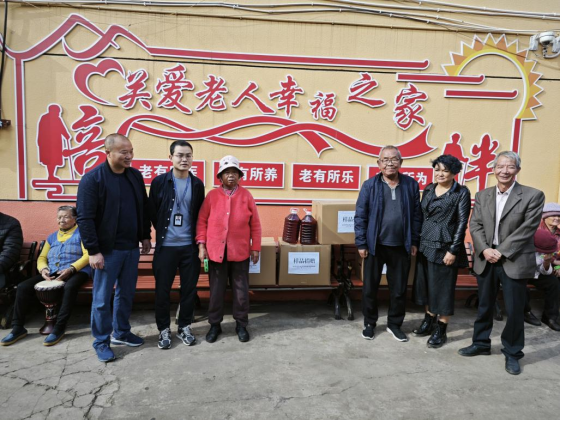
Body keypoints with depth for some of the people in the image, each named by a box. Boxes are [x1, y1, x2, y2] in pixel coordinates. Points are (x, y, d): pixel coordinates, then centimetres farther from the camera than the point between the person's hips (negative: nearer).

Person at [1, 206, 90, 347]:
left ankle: (59, 328, -30)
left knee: (70, 286, -39)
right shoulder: (52, 237, 23)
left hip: (76, 271, -6)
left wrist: (71, 269, -22)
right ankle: (18, 327, -1)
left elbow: (87, 255, -8)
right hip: (52, 273, 6)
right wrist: (43, 269, -5)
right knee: (23, 287, -12)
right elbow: (42, 257, 18)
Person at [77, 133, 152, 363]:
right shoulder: (92, 179, -12)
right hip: (107, 250, -5)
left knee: (126, 294, 16)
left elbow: (144, 209, 13)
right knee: (102, 298, 6)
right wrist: (93, 250, -16)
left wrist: (145, 236, 11)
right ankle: (101, 341, 22)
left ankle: (122, 333, 32)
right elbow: (85, 218, -14)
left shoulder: (135, 176, 6)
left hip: (131, 248, 6)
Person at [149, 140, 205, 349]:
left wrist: (199, 240, 6)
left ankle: (184, 327, 27)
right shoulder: (159, 182, -2)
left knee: (189, 288, 9)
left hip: (190, 246, 2)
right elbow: (153, 212, 4)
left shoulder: (197, 184, 5)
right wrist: (163, 232, 9)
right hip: (166, 246, -2)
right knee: (162, 289, 7)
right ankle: (164, 329, 24)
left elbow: (201, 215, 9)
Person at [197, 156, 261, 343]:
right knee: (216, 290, 10)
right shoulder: (212, 196, 1)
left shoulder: (246, 196, 0)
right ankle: (215, 324, 26)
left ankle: (241, 324, 26)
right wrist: (201, 245, -4)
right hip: (216, 251, 0)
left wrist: (256, 248, 1)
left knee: (241, 290, 10)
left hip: (240, 252, 0)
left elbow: (255, 225, 2)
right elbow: (202, 221, 3)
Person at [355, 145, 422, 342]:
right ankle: (369, 323, 28)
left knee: (399, 289, 12)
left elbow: (416, 215, 5)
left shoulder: (411, 185, 2)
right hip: (375, 245, -1)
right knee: (370, 287, 10)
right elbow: (360, 216, -4)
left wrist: (414, 241, 3)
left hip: (401, 247, 2)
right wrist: (361, 243, -7)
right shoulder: (370, 185, -5)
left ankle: (395, 324, 30)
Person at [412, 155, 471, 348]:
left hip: (444, 247, -6)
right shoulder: (428, 190, 10)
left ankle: (441, 330, 16)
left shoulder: (462, 193, -6)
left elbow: (462, 222, -10)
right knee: (426, 284, 14)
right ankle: (429, 321, 31)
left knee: (443, 287, 3)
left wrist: (453, 250, -15)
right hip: (425, 245, 6)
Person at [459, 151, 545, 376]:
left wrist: (501, 251, -16)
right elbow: (475, 225, 3)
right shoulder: (482, 195, 8)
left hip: (515, 262, -3)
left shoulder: (533, 195, -5)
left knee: (514, 310, 5)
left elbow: (527, 229, -11)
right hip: (486, 260, 4)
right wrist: (484, 250, -12)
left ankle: (512, 353, 24)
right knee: (484, 306, 15)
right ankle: (481, 343, 32)